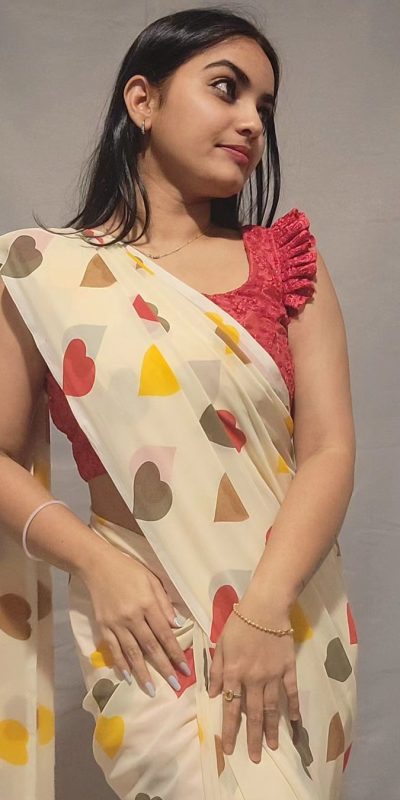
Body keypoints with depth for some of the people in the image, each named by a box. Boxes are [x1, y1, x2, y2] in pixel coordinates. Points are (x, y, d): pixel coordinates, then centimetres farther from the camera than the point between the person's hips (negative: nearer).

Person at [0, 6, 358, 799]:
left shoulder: (286, 258, 4)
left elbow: (331, 448, -4)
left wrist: (265, 609, -17)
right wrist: (96, 565, -14)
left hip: (295, 615, 3)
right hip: (148, 623, -2)